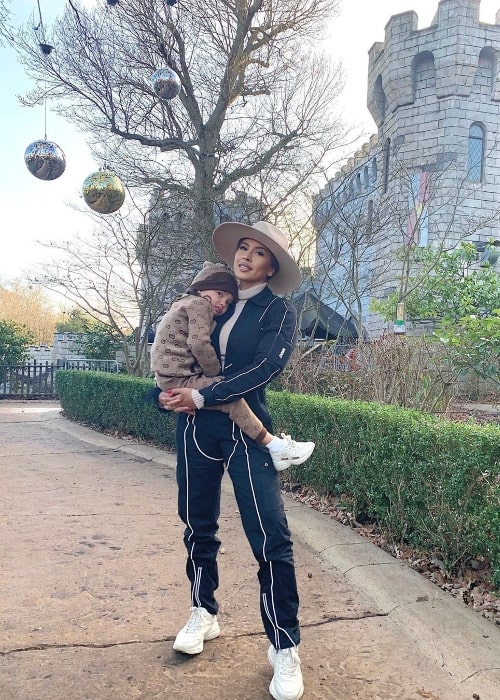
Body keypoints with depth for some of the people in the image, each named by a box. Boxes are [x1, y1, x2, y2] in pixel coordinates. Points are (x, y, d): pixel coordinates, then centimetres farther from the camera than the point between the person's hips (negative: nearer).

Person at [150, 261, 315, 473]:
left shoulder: (185, 303, 25)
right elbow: (200, 344, -18)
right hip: (178, 380, -10)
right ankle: (276, 447, -19)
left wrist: (214, 376, 14)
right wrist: (217, 374, -4)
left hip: (173, 379, 10)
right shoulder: (199, 303, -5)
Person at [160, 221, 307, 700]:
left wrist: (202, 397, -17)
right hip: (196, 428, 5)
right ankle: (203, 614, 35)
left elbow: (264, 368, -14)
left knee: (270, 537, -8)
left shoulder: (279, 311, 0)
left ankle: (284, 648, 7)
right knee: (197, 524, 14)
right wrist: (169, 392, -4)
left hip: (246, 432, -4)